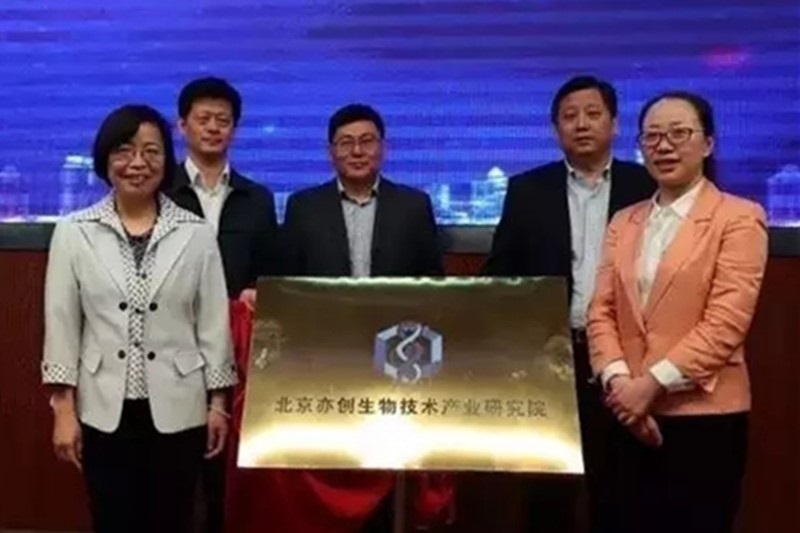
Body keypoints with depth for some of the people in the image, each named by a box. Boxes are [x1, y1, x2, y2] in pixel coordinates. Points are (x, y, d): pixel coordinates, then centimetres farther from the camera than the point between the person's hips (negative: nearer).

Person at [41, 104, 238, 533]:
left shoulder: (196, 233, -1)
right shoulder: (74, 231, -1)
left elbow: (214, 322, 2)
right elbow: (61, 324, 1)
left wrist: (218, 402, 1)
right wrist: (63, 408, -2)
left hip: (177, 409, 0)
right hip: (104, 409, 0)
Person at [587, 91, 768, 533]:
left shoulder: (739, 218, -4)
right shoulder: (623, 223, 13)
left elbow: (727, 321, -13)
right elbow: (601, 311, 6)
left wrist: (651, 384, -17)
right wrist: (617, 380, -10)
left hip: (705, 415, -5)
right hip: (633, 414, 5)